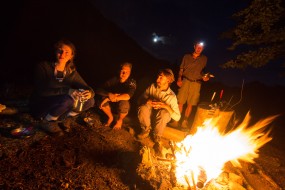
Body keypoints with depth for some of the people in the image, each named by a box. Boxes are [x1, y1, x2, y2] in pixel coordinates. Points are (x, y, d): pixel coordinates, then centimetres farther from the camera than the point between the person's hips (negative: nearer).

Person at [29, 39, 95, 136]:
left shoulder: (72, 72, -3)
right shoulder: (43, 67, -13)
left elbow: (88, 89, -5)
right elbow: (41, 91, -27)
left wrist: (90, 93, -31)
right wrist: (67, 91, -40)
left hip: (55, 109, 5)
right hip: (39, 108, -4)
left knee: (89, 101, -11)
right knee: (68, 99, -33)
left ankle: (59, 118, 0)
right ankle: (47, 121, -7)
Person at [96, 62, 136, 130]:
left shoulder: (132, 82, -19)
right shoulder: (114, 79, -11)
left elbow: (128, 96, -37)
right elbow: (99, 90, -16)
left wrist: (112, 98, -37)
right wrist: (109, 94, -36)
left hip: (124, 107, -2)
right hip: (112, 105, 2)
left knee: (124, 103, -36)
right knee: (102, 99, -26)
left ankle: (120, 120, -2)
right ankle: (110, 117, 4)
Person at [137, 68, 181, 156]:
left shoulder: (172, 97, -18)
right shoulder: (152, 87, -10)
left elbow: (177, 117, -17)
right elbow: (140, 99, -5)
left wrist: (166, 106, -32)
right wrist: (147, 101, -29)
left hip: (161, 118, -1)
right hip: (149, 114, 2)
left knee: (164, 113, -36)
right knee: (143, 108, -31)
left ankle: (157, 137, -11)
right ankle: (146, 130, -2)